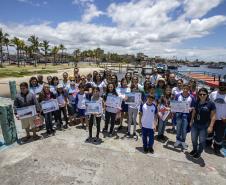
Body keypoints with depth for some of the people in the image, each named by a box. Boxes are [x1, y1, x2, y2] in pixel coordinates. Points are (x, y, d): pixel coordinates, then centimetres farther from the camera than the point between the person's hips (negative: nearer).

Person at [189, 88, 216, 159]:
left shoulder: (211, 104, -15)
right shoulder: (196, 102, -2)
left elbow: (213, 116, -13)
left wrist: (210, 126, -16)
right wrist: (191, 121, 13)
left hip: (204, 126, -4)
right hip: (195, 124, 4)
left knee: (202, 141, 10)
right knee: (193, 139, 16)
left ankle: (199, 153, 33)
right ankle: (194, 150, 41)